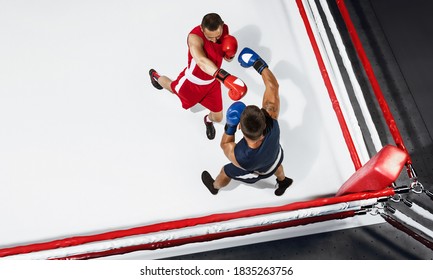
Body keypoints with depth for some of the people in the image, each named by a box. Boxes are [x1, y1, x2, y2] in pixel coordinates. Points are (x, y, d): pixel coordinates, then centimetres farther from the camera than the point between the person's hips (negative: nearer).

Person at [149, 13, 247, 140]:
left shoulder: (224, 29, -19)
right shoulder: (195, 37, -41)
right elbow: (201, 61, -62)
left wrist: (229, 54, -26)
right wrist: (226, 78, -77)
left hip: (212, 82, 4)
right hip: (193, 80, -4)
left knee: (218, 117, 14)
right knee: (172, 87, 30)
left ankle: (208, 120, 55)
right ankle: (156, 76, 67)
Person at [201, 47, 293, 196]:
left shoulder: (238, 156, -50)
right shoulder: (271, 122, -47)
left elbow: (225, 144, -24)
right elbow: (273, 86, -33)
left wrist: (230, 126, -36)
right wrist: (260, 64, -23)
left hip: (251, 174, -2)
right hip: (275, 158, 2)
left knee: (225, 172, 30)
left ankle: (214, 186, 66)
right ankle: (283, 182, 75)